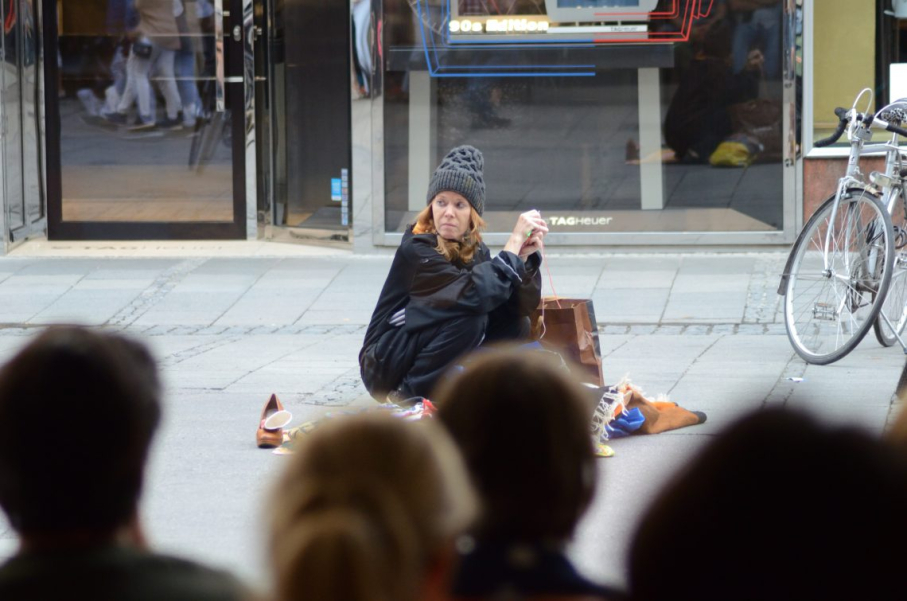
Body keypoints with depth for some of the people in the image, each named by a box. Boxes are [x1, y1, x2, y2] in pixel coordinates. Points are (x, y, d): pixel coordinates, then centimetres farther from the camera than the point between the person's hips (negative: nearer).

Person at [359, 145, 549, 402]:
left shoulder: (472, 248, 3)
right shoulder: (417, 249, -20)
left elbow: (522, 305, -3)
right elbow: (475, 294, -33)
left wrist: (525, 255, -18)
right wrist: (515, 239, -27)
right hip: (386, 365, -7)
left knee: (516, 325, -5)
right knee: (470, 315, -26)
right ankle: (409, 398, -17)